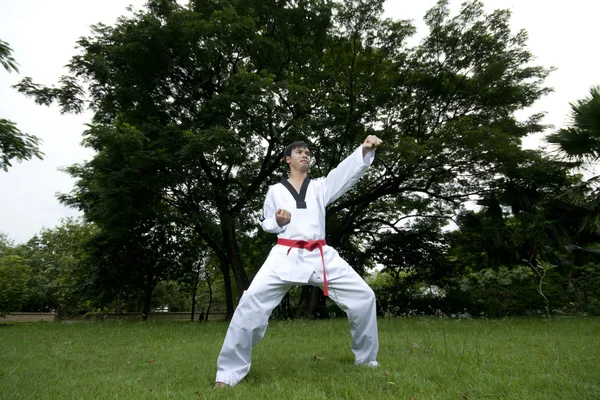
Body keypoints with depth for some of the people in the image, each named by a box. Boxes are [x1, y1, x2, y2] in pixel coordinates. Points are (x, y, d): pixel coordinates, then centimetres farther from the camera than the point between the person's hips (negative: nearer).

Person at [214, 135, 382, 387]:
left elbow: (346, 171, -3)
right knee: (251, 302, -18)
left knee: (363, 297, -2)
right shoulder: (276, 190, 11)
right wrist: (277, 221, -7)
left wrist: (365, 150, -20)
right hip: (286, 256, -2)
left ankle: (366, 359, 22)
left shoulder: (320, 186, 12)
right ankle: (230, 372, -1)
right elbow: (265, 223, 17)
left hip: (321, 257, 2)